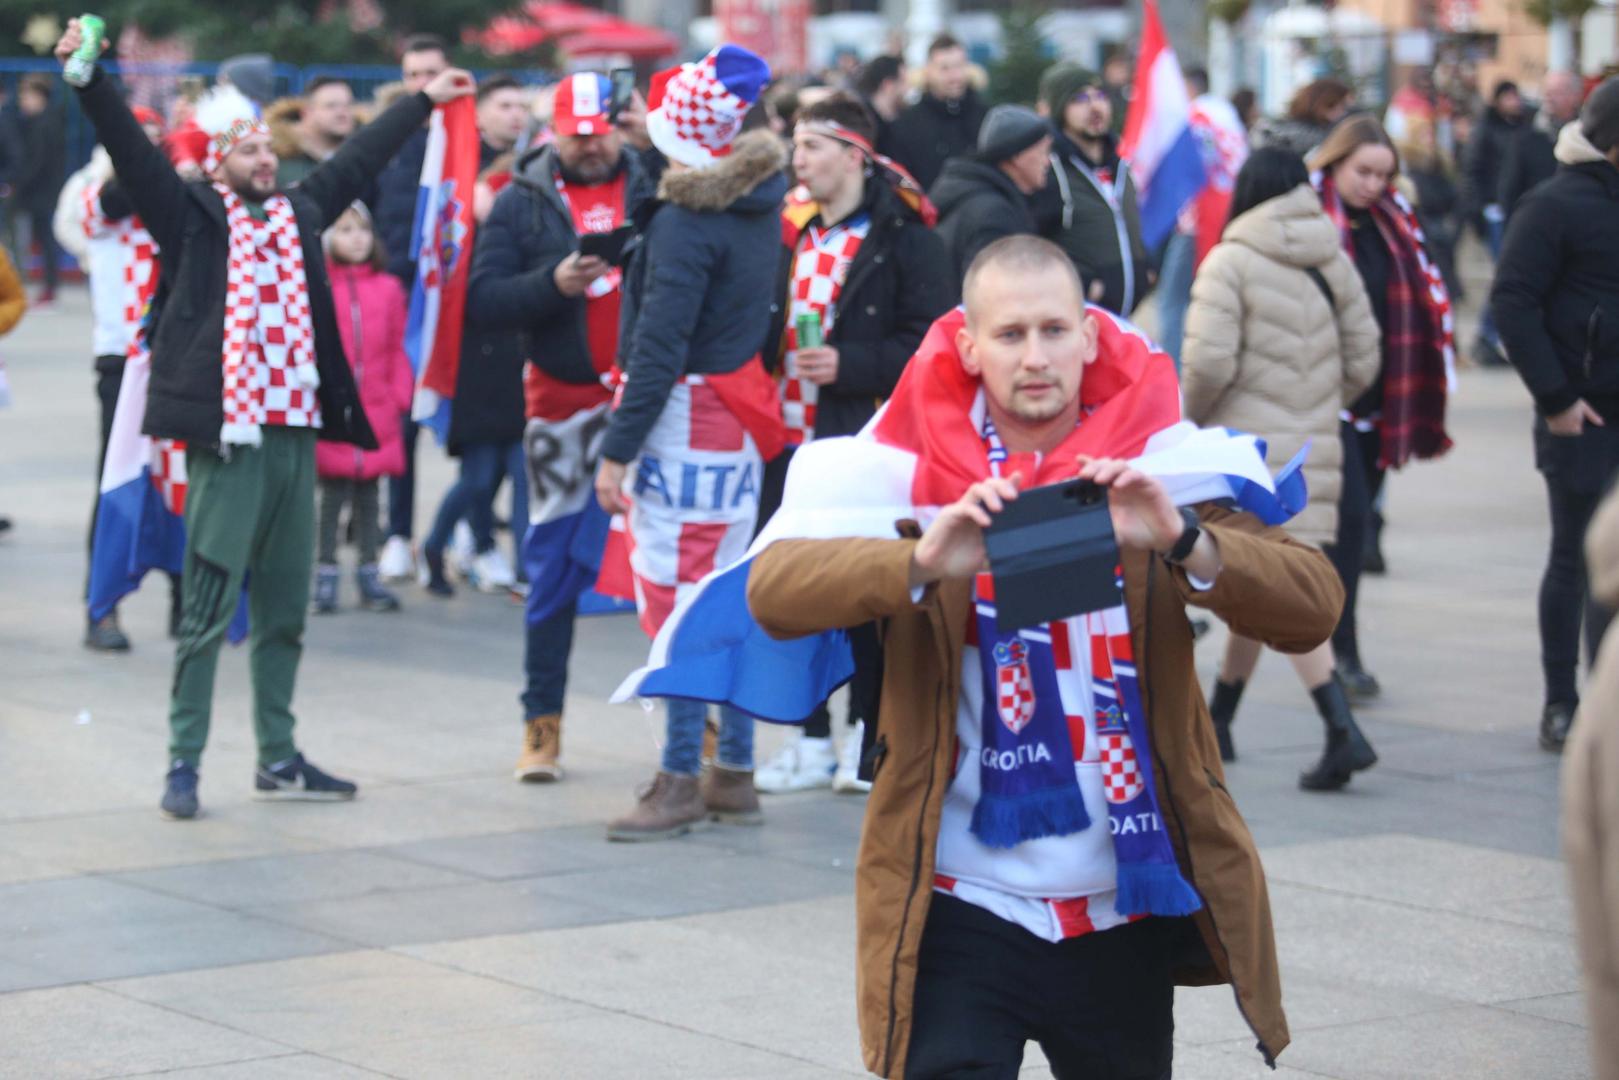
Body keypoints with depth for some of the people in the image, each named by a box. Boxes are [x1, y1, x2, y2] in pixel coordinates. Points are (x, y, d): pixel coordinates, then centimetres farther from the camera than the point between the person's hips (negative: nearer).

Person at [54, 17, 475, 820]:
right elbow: (131, 149, -11)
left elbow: (360, 159, 28)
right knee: (208, 611, -5)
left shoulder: (297, 213, 15)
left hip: (296, 437, 6)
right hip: (227, 440, -6)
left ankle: (278, 759, 22)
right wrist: (89, 78, -24)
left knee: (283, 611, 13)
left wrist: (424, 101, 38)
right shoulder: (192, 218, 0)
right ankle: (183, 765, 1)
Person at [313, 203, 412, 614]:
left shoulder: (388, 288, 6)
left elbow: (396, 349, 9)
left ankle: (369, 573, 19)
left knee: (369, 494, 11)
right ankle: (326, 576, 9)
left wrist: (399, 395, 2)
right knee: (332, 492, 1)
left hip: (377, 410, 3)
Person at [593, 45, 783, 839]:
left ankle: (681, 781, -2)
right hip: (738, 427, 9)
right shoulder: (761, 201, 8)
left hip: (685, 426, -9)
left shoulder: (686, 222, -15)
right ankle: (735, 774, 18)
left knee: (678, 604, -5)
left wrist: (618, 448, -15)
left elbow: (660, 344, -18)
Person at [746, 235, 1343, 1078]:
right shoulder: (917, 471, -2)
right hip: (961, 913, -2)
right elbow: (772, 592, -16)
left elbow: (1313, 610, -9)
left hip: (1126, 911, 2)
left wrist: (1184, 542, -27)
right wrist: (921, 564, -33)